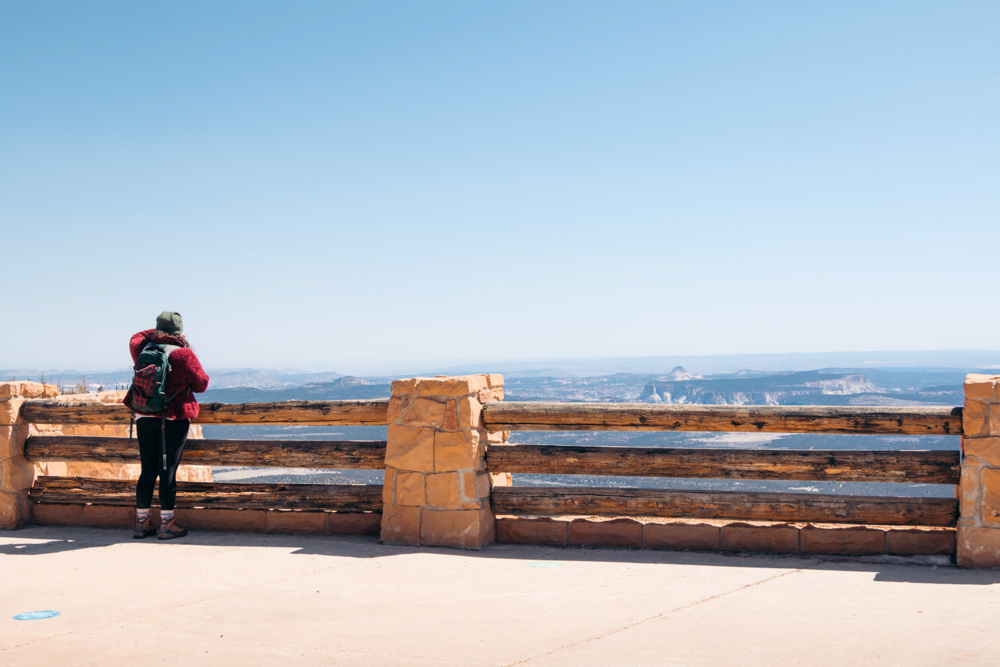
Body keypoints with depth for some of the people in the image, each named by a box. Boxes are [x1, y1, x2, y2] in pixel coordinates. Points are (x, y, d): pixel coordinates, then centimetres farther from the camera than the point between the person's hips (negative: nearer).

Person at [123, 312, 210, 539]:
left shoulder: (143, 350, 2)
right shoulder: (184, 355, -11)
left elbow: (136, 338, 27)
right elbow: (201, 384, 0)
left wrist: (157, 333, 25)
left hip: (144, 417, 5)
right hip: (174, 419, -4)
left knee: (147, 471, 11)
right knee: (168, 471, -1)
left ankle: (142, 522, 17)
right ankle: (167, 524, 2)